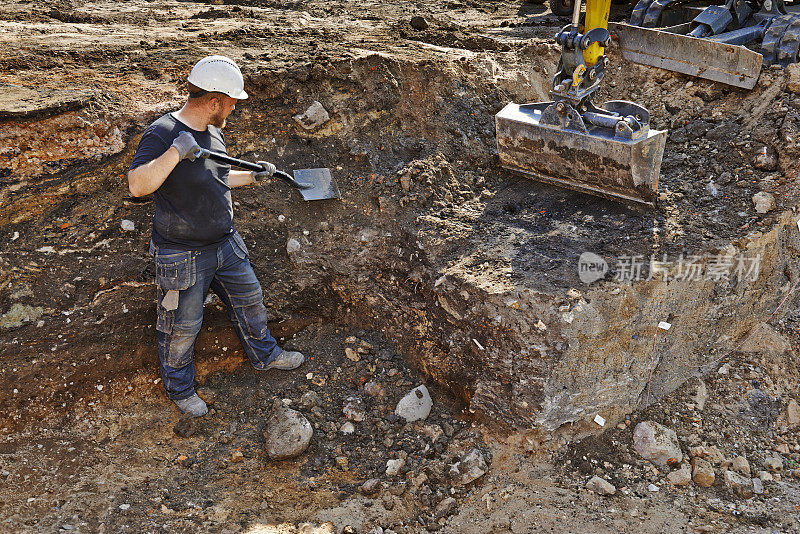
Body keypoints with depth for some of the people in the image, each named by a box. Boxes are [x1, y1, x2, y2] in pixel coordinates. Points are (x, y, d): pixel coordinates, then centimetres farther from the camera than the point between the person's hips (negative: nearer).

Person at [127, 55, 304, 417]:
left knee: (249, 300, 22)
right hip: (183, 257, -7)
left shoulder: (213, 132, 4)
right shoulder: (161, 135, -22)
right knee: (181, 327, 10)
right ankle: (180, 389, 34)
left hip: (226, 244, 8)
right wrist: (176, 152, -44)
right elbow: (138, 185, -37)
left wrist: (253, 176, 15)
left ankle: (264, 355, 47)